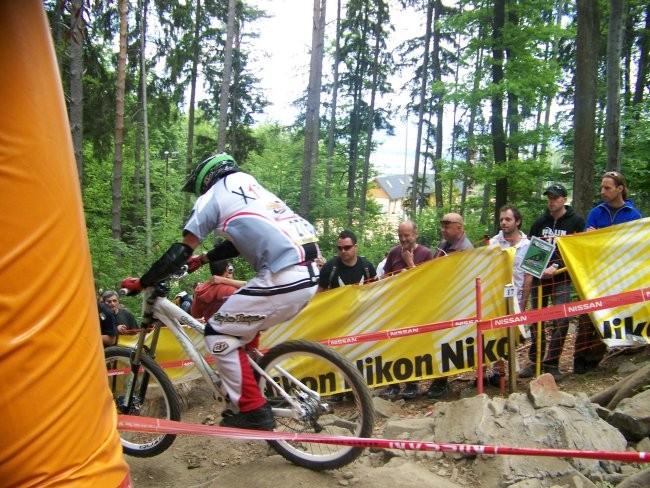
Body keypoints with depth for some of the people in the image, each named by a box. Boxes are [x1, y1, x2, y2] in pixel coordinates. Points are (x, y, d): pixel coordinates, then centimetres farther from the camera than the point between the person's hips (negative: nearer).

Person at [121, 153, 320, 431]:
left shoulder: (212, 195, 6)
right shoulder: (251, 189, 28)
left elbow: (180, 252, 3)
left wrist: (141, 283, 15)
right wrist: (203, 259, 46)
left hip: (283, 279, -9)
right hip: (308, 275, 9)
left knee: (218, 334, 5)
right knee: (241, 326, 28)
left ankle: (253, 411, 7)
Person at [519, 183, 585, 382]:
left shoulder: (576, 221, -1)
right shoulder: (540, 222, 8)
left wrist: (557, 266, -17)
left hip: (562, 278, -3)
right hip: (539, 277, 3)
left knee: (561, 321, -11)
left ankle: (551, 364, -1)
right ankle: (535, 361, 18)